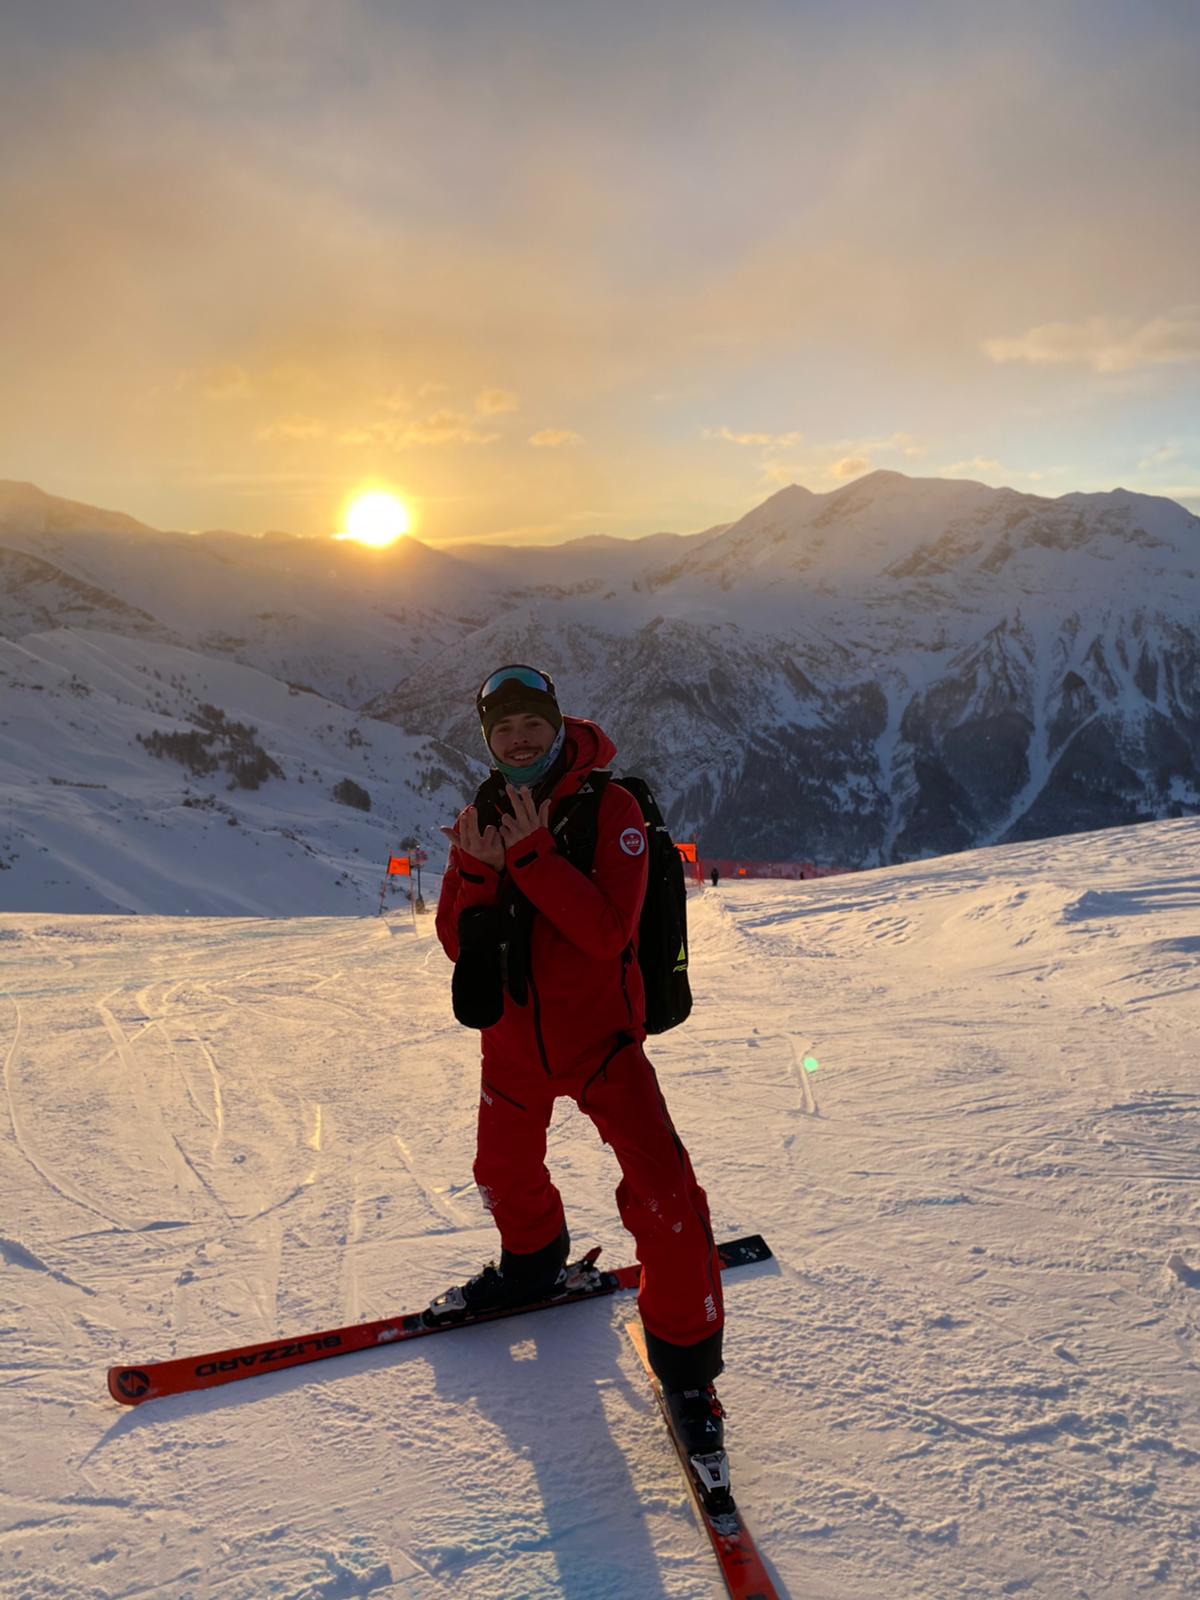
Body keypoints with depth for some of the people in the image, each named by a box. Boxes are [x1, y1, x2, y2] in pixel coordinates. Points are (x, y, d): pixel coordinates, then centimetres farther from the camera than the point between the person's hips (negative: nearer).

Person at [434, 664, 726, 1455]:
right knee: (505, 1174, 24)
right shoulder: (486, 814, 0)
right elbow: (458, 943, -5)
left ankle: (686, 1357, 6)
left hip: (600, 1037, -5)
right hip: (513, 1040, 5)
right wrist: (477, 871, -24)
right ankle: (533, 1264, 56)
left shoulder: (609, 807, -15)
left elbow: (608, 930, -27)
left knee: (663, 1195, -16)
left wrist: (533, 854, -32)